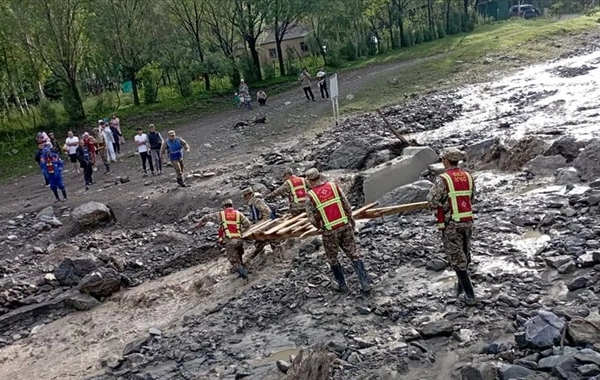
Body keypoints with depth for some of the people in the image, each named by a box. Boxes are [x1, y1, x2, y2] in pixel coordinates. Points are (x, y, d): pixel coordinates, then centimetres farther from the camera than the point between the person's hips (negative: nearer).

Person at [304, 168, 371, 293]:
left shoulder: (310, 196, -9)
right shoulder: (334, 186, -2)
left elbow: (311, 218, -7)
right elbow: (347, 205, 0)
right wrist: (351, 220, 14)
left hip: (330, 232, -2)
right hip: (345, 227, 2)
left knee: (332, 259, 19)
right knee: (354, 255, 10)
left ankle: (342, 285, 25)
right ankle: (365, 284, 7)